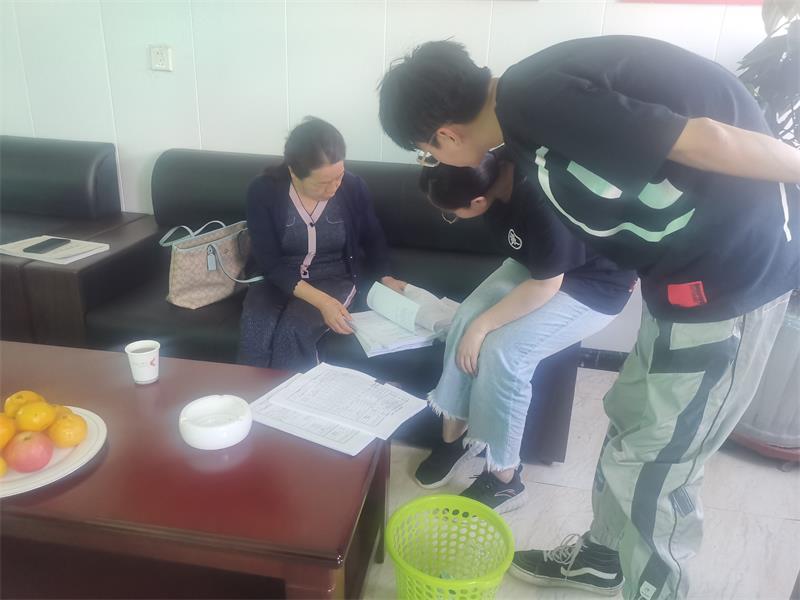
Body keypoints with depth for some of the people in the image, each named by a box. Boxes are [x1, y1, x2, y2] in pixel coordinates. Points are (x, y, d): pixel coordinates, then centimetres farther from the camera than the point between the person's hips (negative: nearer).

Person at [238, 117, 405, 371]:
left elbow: (373, 238, 9)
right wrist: (320, 301, -28)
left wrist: (385, 277, -9)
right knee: (256, 330, -31)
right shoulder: (263, 191, -13)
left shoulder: (353, 187, -9)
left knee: (291, 331, -30)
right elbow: (269, 262, -16)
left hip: (335, 280, 0)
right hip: (279, 281, 0)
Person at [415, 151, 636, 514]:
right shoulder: (493, 169, -17)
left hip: (594, 285, -7)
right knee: (465, 320, -13)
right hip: (534, 262, 7)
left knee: (502, 351, -24)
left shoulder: (544, 205, -39)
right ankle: (454, 436, 6)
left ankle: (505, 479, -5)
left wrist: (483, 325, -24)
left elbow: (545, 286, -28)